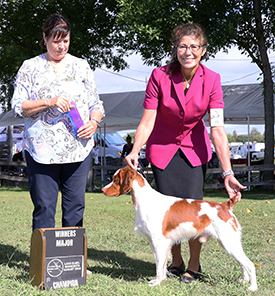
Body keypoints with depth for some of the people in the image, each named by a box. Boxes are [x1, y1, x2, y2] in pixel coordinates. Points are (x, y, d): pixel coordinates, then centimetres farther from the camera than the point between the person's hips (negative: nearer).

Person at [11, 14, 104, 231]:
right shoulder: (30, 67, 6)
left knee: (75, 206, 4)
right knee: (44, 207, -2)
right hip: (42, 149, -2)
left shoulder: (81, 66, 13)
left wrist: (94, 123, -6)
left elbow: (96, 105, 15)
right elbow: (18, 107, 0)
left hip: (78, 147, 2)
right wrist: (49, 102, -15)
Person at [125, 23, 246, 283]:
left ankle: (194, 265, 11)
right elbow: (147, 121, -17)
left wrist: (227, 173, -29)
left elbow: (217, 128, -22)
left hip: (193, 148, 0)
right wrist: (135, 152, -34)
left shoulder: (211, 80, -17)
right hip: (162, 147, 0)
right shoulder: (160, 76, -19)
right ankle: (176, 262, 20)